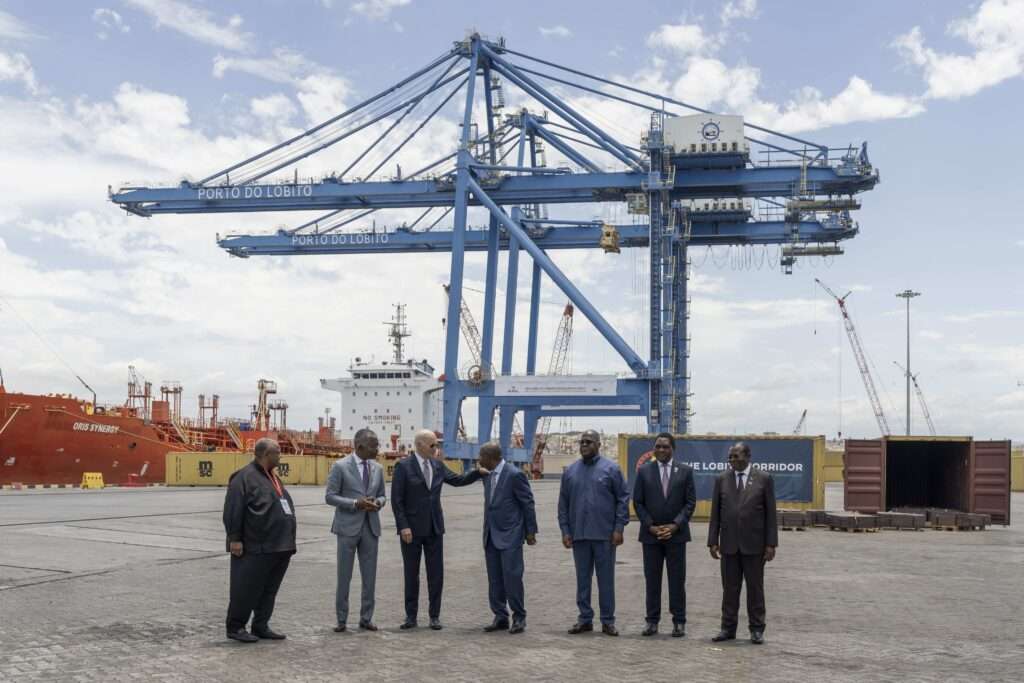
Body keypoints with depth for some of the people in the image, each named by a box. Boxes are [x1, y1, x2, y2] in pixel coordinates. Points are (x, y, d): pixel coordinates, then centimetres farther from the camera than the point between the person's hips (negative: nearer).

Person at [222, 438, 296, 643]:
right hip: (256, 548, -9)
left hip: (279, 547, 9)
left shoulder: (273, 478, 18)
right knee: (247, 588, -2)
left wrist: (287, 542, 22)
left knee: (269, 589, 12)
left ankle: (261, 626, 20)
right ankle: (235, 627, 8)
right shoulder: (245, 477, -10)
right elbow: (233, 510, -14)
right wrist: (235, 539, -17)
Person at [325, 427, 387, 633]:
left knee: (370, 576, 7)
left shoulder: (377, 468, 8)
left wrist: (378, 502, -10)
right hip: (348, 527, -4)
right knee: (344, 576, 3)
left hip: (370, 527, 4)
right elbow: (330, 496, -8)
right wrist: (356, 504, -19)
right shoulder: (340, 466, -7)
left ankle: (366, 618, 17)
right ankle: (341, 620, 13)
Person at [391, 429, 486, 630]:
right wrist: (403, 526, -16)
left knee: (436, 573, 4)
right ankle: (411, 616, 14)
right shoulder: (403, 466, -9)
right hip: (412, 528, -4)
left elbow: (457, 480, 13)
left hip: (434, 528, 4)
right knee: (411, 573, 5)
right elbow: (397, 500, -11)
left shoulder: (437, 465, 7)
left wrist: (478, 472, -3)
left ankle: (434, 616, 12)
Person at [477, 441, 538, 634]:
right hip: (491, 536, 7)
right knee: (494, 579, 8)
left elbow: (528, 503, -9)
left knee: (512, 577, -8)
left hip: (510, 535, -7)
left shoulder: (515, 474, -12)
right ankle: (500, 617, 15)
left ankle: (519, 618, 4)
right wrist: (487, 531, 17)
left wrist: (531, 531, -8)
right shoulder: (487, 476, 10)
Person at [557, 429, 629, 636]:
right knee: (582, 578, 8)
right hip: (579, 535, 3)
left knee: (606, 578, 3)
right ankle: (585, 619, 17)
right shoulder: (570, 471, 8)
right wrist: (565, 530, 3)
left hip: (605, 534, -3)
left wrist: (619, 528, -8)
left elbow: (623, 499, -2)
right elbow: (563, 503, 10)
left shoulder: (611, 469, -1)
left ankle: (608, 621, 11)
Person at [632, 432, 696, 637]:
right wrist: (650, 526, -8)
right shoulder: (644, 471, 4)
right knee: (652, 579, 5)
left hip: (676, 534, -1)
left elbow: (690, 502, 0)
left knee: (677, 580, 3)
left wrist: (675, 525, -10)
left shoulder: (685, 471, 3)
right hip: (650, 534, 1)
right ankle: (652, 621, 11)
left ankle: (679, 622, 9)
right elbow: (638, 502, 3)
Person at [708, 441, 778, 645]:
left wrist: (771, 544, -6)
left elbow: (770, 513, -2)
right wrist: (713, 541, 0)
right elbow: (715, 513, 5)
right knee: (729, 588, 6)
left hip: (754, 544, -2)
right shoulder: (721, 479, 4)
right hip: (729, 543, 2)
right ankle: (728, 628, 14)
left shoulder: (764, 479, -1)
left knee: (755, 587, 5)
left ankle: (757, 629, 14)